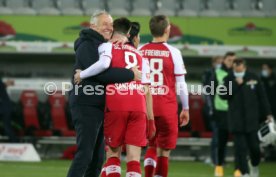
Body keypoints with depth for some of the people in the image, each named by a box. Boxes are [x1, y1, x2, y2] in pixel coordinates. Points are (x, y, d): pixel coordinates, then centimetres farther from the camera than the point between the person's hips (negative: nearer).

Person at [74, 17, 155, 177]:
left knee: (113, 153, 13)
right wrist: (151, 119, 15)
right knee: (134, 158, 1)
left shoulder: (108, 47, 7)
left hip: (115, 107, -3)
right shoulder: (139, 55, 21)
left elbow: (104, 64, -17)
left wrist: (82, 74, -2)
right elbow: (147, 90, 14)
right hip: (138, 108, 3)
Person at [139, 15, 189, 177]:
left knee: (151, 146, 18)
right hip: (167, 107, -3)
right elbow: (181, 84, -5)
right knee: (164, 150, 4)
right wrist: (186, 108, 4)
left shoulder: (140, 51, 2)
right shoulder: (173, 52, -6)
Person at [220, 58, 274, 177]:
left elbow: (262, 96, 7)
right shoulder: (229, 79, 2)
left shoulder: (253, 78, 2)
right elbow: (223, 95, -8)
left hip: (252, 119, 0)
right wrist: (236, 85, -14)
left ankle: (255, 166, 30)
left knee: (254, 146, 3)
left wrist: (268, 114, 6)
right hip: (236, 121, 0)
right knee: (240, 148, -4)